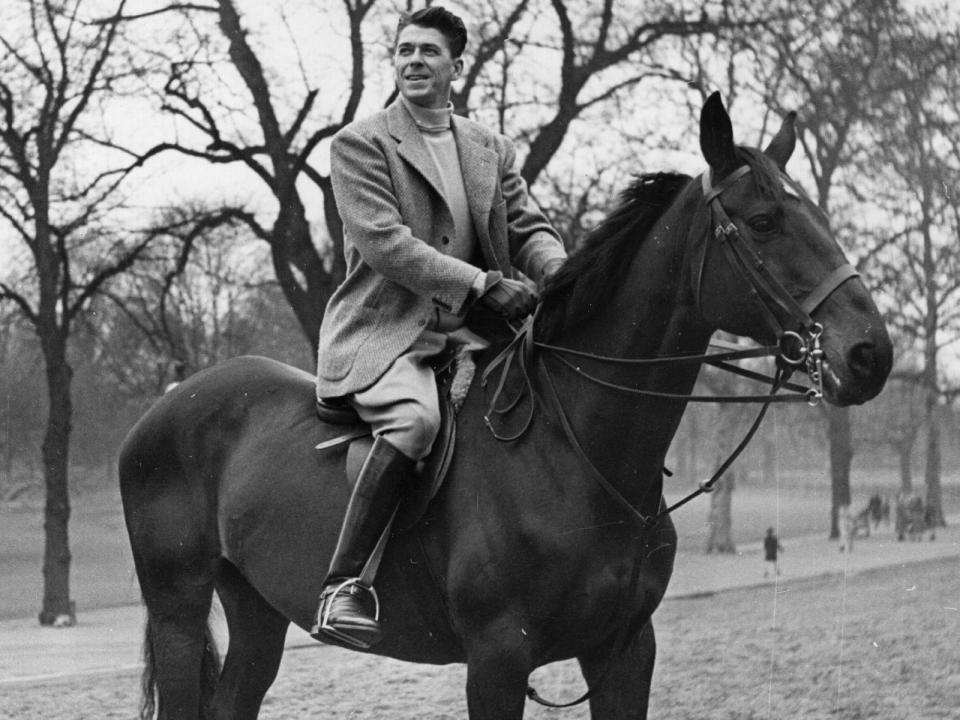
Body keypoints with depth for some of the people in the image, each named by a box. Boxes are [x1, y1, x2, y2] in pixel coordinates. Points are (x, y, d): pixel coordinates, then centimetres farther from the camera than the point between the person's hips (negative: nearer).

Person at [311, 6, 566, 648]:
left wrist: (561, 272, -11)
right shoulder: (360, 144, 0)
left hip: (467, 332, 6)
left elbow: (529, 229, 14)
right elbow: (384, 242, -12)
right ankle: (341, 589, -36)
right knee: (415, 417, -35)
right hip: (382, 333, -6)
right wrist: (482, 283, -20)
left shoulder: (491, 150, 18)